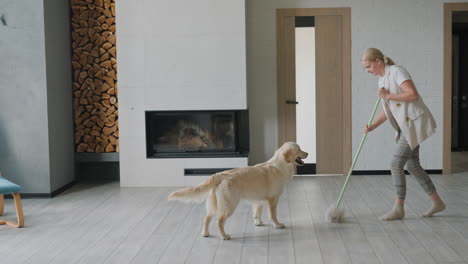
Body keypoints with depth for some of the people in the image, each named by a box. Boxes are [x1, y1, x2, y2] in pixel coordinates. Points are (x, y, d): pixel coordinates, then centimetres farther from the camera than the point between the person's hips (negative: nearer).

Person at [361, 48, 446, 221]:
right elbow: (387, 111, 16)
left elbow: (413, 95, -26)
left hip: (415, 124, -10)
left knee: (396, 165, -9)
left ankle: (398, 208, 1)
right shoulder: (382, 79, 14)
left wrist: (388, 96, -19)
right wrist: (372, 126, 2)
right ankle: (437, 202, 27)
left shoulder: (397, 72, -13)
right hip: (407, 127, 10)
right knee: (412, 166, 15)